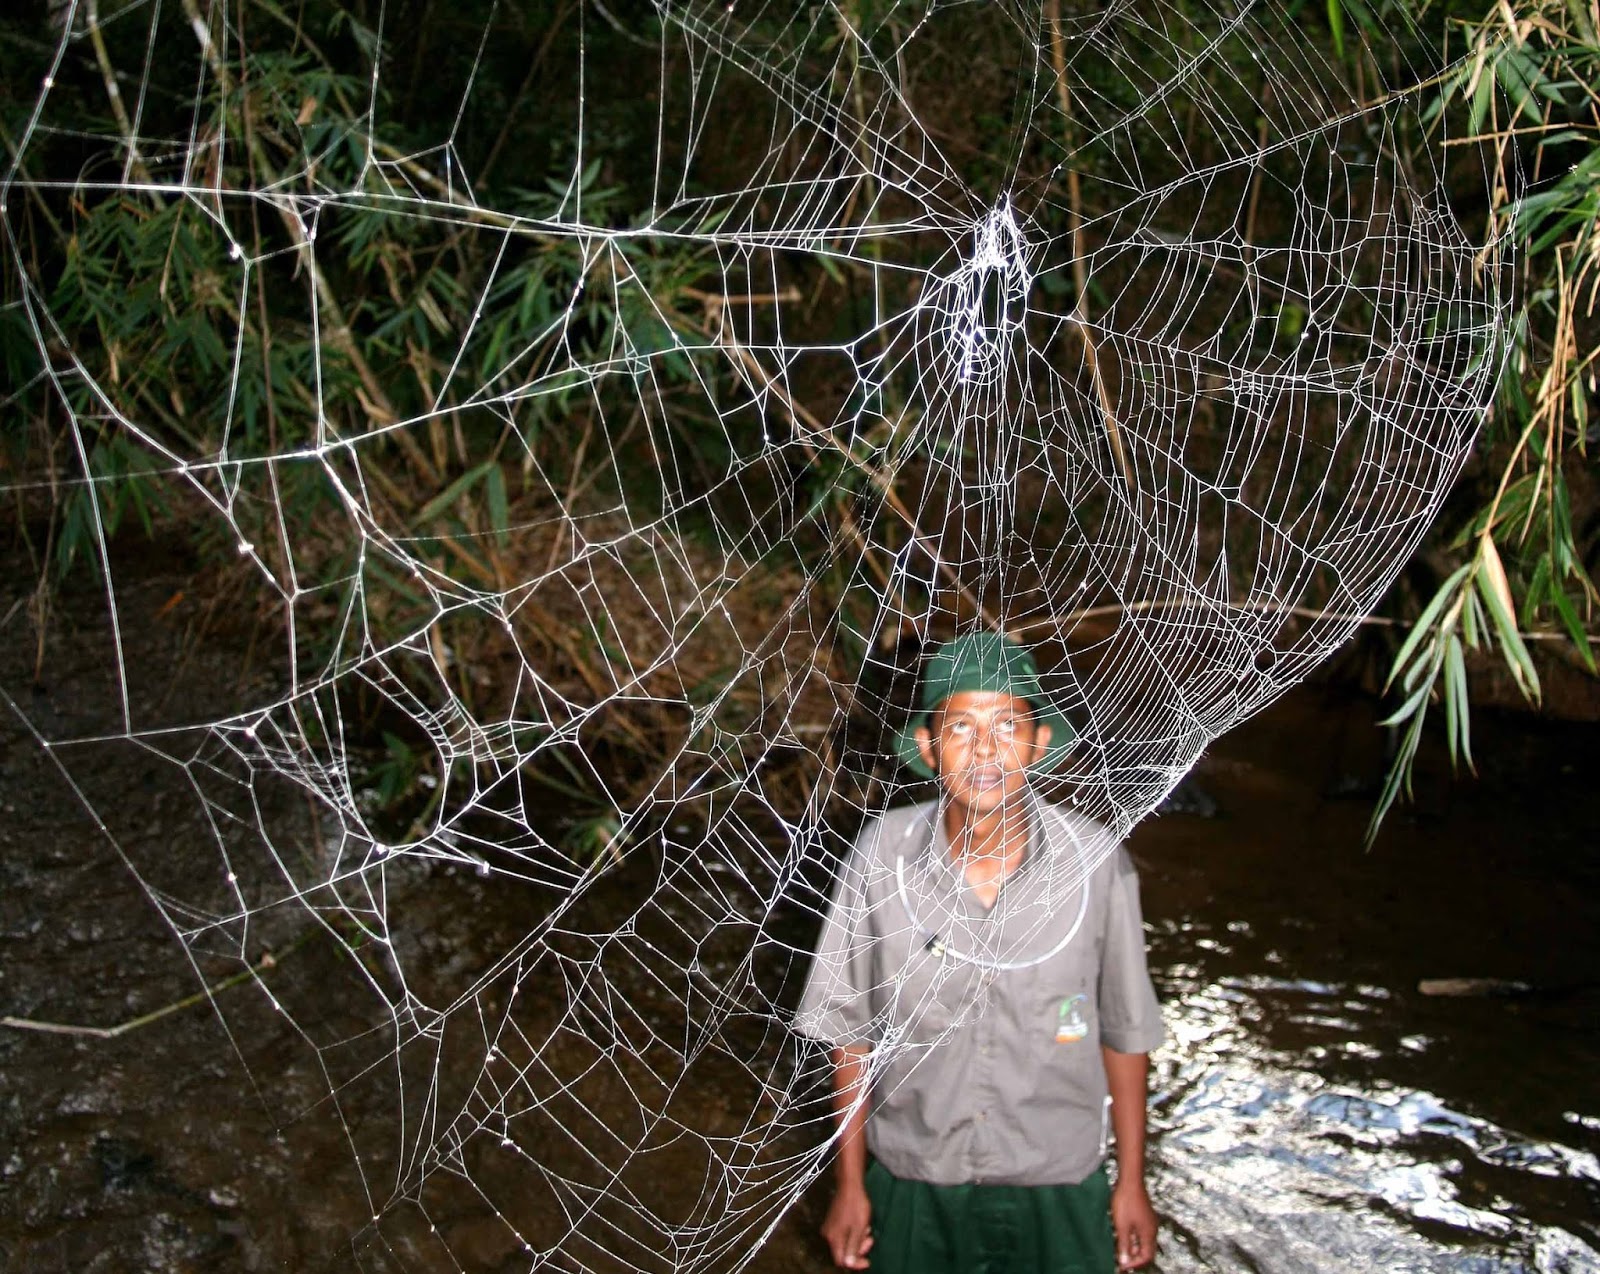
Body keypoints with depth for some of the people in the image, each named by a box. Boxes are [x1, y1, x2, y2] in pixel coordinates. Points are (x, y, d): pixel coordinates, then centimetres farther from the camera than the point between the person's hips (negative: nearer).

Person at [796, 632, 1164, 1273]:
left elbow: (1123, 1029, -4)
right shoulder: (880, 855, -17)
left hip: (1056, 1186, 0)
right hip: (912, 1179, 1)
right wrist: (849, 1181, 1)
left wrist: (1132, 1181, 3)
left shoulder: (1095, 860, -17)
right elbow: (850, 1027, -5)